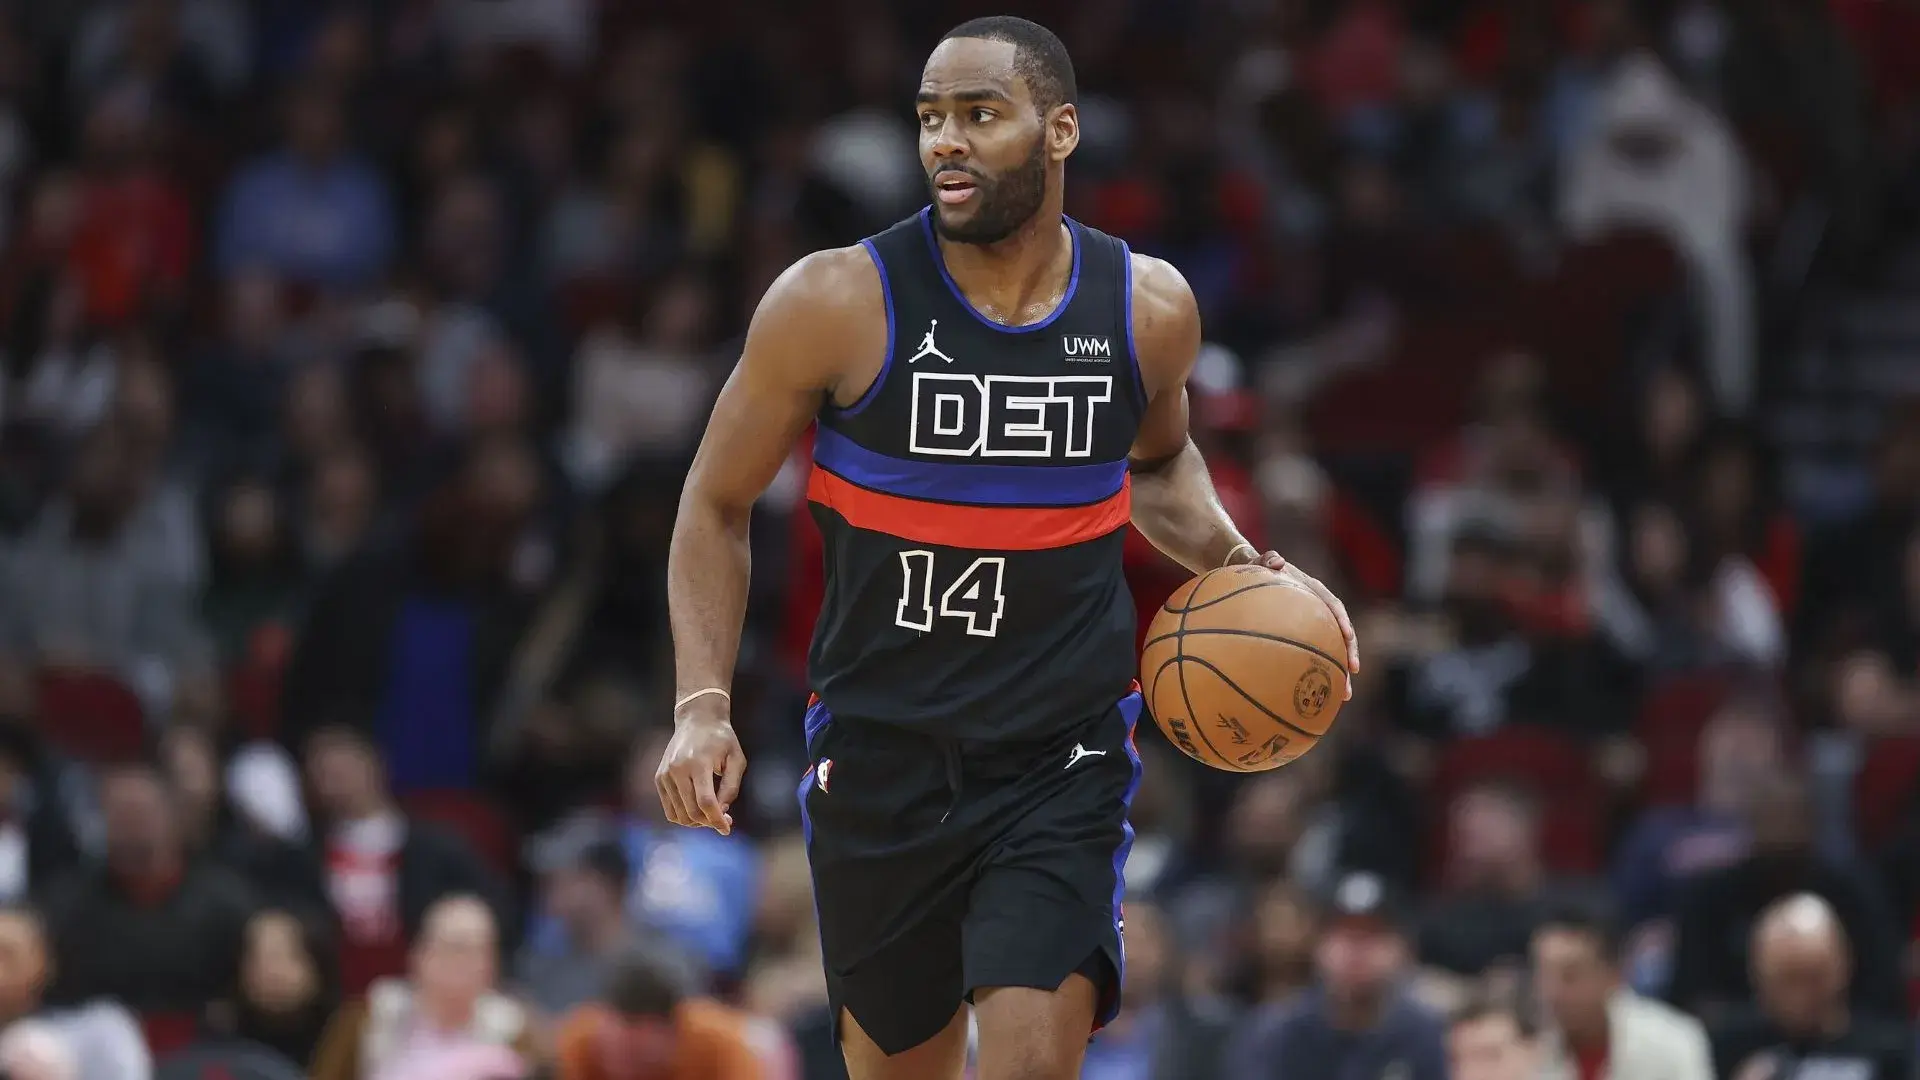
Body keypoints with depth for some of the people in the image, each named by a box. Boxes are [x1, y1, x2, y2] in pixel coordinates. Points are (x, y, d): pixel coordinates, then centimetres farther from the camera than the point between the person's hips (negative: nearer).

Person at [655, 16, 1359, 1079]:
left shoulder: (1149, 309, -2)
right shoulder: (836, 303, -11)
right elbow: (716, 507, 0)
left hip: (1061, 761, 0)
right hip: (881, 753, 0)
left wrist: (1232, 560, 2)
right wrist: (702, 705, -12)